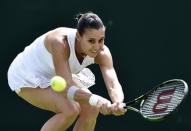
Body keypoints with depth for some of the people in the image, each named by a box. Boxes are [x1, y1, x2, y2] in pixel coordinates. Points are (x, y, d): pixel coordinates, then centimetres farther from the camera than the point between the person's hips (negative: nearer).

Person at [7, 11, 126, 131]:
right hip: (26, 78, -6)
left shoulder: (102, 53, -22)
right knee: (71, 109, -26)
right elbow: (68, 89, -43)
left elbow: (113, 85, -33)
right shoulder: (60, 43, -38)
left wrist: (118, 104, -57)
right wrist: (97, 100, -60)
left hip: (52, 77, 6)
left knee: (91, 109, -10)